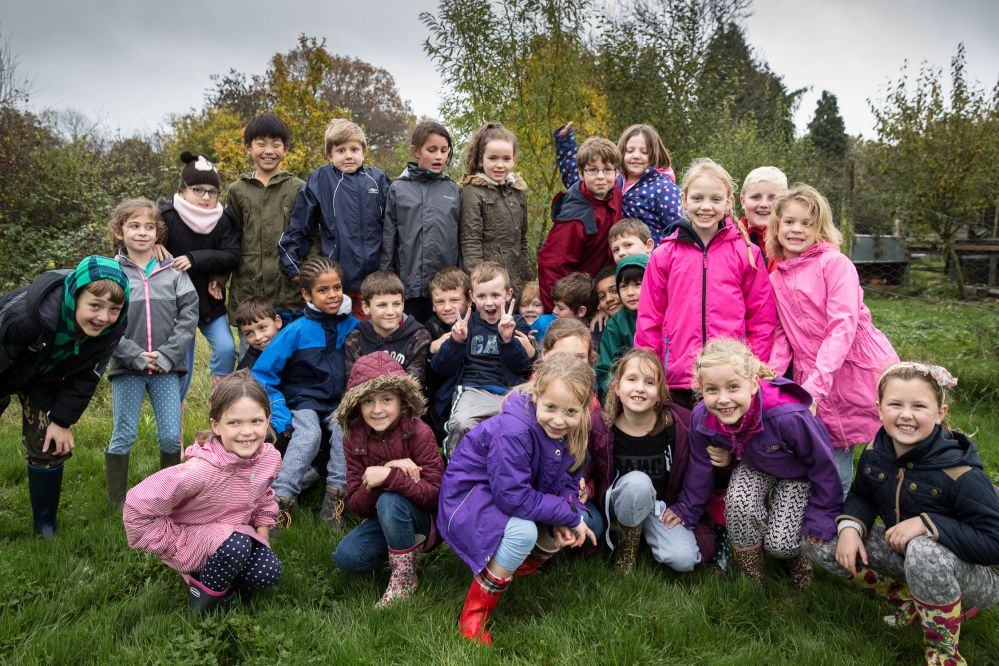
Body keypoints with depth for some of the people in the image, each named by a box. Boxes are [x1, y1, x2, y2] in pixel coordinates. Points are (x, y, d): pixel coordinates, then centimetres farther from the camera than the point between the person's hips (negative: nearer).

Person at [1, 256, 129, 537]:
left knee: (50, 446, 3)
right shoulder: (28, 313, -43)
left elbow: (86, 376, -13)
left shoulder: (112, 328, -28)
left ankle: (45, 524, 21)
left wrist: (62, 420, -11)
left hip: (45, 380, 3)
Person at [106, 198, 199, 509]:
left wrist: (169, 355, -11)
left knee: (171, 436, 5)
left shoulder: (173, 270, 2)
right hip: (127, 367, -1)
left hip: (166, 367, 1)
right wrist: (135, 356, -15)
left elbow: (189, 314, -2)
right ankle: (117, 501, 24)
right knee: (124, 436, 8)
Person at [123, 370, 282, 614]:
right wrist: (176, 545, -18)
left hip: (237, 532, 6)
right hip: (190, 538, -6)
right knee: (236, 545, -34)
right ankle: (204, 592, -4)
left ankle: (217, 572, 13)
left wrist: (263, 528, 0)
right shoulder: (200, 470, -34)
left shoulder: (270, 458, -14)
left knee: (268, 573, -16)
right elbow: (138, 507, -26)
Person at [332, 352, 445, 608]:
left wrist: (389, 477, -35)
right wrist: (389, 470, -27)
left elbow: (435, 494, -23)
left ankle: (405, 578, -13)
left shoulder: (418, 433, -19)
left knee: (389, 501, -33)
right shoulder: (354, 439, -6)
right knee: (346, 556, -21)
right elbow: (356, 504, -10)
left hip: (424, 518, -4)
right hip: (382, 518, 4)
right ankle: (409, 550, 5)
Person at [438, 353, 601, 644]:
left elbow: (567, 481, 1)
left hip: (515, 496, 8)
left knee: (581, 520, -6)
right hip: (469, 496, -8)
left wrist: (566, 516, -19)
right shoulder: (513, 431, -35)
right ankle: (472, 617, -16)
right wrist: (568, 514, -26)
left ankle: (524, 565, 19)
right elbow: (514, 498, -34)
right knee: (523, 531, -34)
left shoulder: (570, 433, -10)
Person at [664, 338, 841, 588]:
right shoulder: (701, 419, -28)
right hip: (754, 465, 3)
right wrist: (687, 509, 4)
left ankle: (797, 553, 25)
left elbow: (822, 463, -22)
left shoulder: (787, 416, -41)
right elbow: (701, 466, -6)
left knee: (780, 544, -15)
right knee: (739, 502, -29)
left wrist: (821, 518, -12)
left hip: (799, 473, -3)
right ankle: (750, 575, -2)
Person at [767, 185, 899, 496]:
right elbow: (782, 335, 10)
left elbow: (843, 325, -16)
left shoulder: (835, 263, -8)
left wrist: (816, 381, -23)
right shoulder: (776, 278, 9)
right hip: (813, 383, 4)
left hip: (860, 372, -4)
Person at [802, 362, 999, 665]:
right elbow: (861, 497, 7)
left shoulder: (960, 475, -28)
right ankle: (912, 603, 4)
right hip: (903, 555, 6)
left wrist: (927, 524, -35)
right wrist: (850, 526, -14)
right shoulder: (875, 453, -10)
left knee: (925, 550, -42)